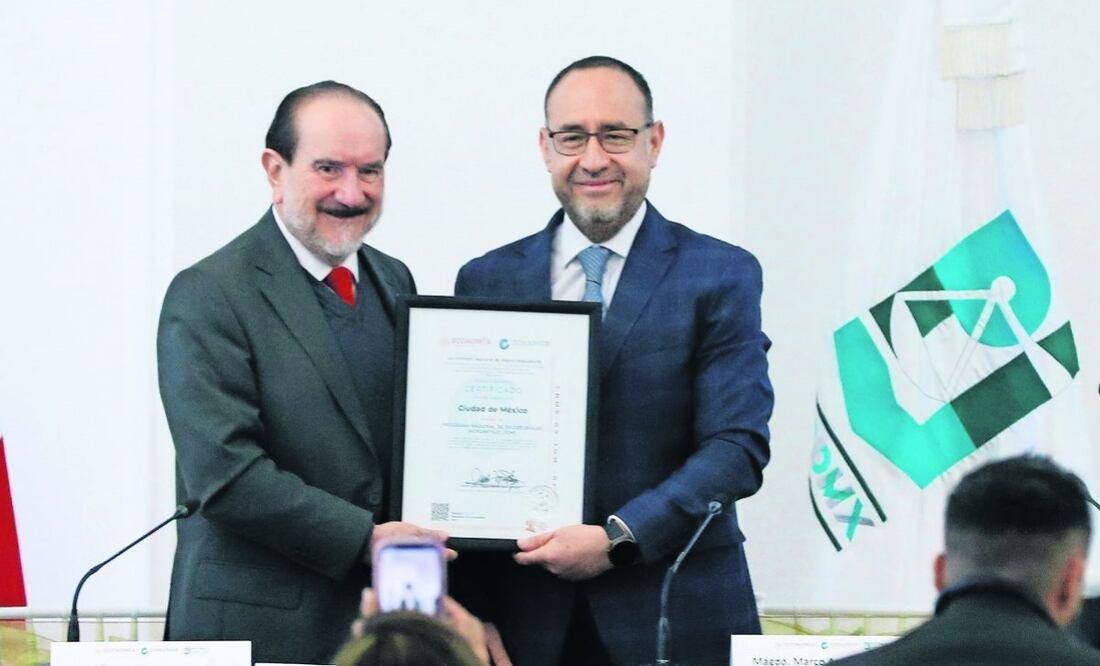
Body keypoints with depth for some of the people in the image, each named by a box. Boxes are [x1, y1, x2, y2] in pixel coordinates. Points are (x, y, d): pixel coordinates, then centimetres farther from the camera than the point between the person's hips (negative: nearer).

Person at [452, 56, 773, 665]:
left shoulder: (719, 276, 1)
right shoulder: (486, 281, 9)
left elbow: (737, 448, -7)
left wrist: (617, 539, -17)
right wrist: (473, 617, -2)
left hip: (675, 616, -2)